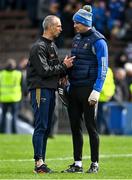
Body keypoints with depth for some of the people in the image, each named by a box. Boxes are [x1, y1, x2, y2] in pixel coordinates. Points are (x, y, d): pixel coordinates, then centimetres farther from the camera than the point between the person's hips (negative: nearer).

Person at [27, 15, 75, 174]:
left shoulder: (52, 45, 18)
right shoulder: (39, 47, -12)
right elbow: (44, 70, -18)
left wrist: (63, 72, 1)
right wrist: (63, 66, -12)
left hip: (50, 89, 9)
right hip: (40, 89, -9)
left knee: (46, 127, 9)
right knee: (41, 127, -11)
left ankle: (41, 162, 13)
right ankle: (39, 163, -13)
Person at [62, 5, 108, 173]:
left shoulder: (98, 41, -9)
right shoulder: (77, 38, 14)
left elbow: (103, 67, -12)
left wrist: (96, 90, -19)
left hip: (88, 88, -8)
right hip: (74, 88, 8)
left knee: (91, 126, -2)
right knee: (75, 126, 7)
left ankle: (94, 164, 5)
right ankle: (77, 164, 13)